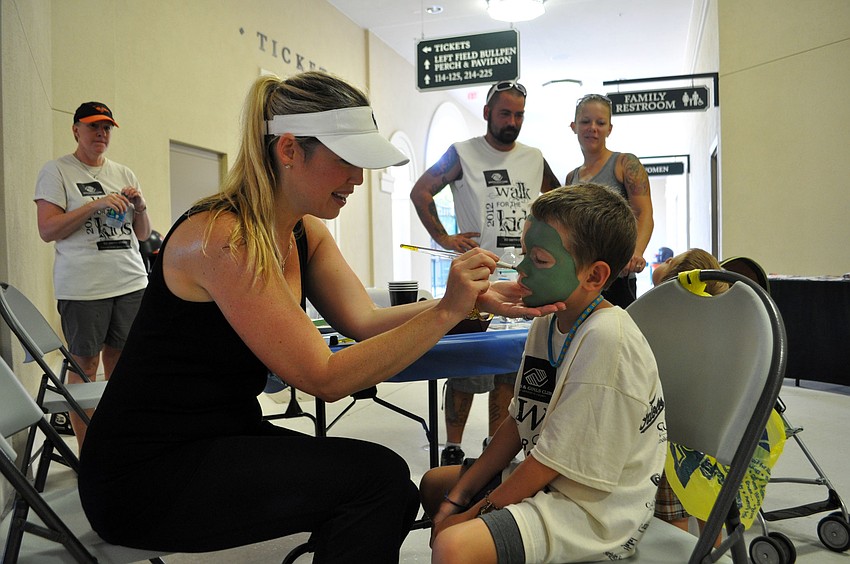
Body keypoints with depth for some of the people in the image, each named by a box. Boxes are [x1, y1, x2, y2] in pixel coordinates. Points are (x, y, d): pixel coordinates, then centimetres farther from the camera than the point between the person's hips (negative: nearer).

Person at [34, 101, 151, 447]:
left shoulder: (124, 174, 15)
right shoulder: (56, 171, 1)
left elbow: (143, 234, 16)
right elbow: (47, 230, -8)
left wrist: (140, 206, -4)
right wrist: (95, 204, -15)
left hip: (131, 282, 5)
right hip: (83, 287, -4)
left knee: (120, 360, 9)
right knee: (84, 364, 2)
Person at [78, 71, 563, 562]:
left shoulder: (306, 232, 3)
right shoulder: (225, 239, -25)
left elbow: (364, 321, -5)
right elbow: (326, 377, -26)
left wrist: (474, 299, -16)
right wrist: (447, 311, -29)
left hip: (224, 438, 8)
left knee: (394, 500, 1)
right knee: (377, 476, -17)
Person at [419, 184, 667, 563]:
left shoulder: (607, 340, -26)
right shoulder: (546, 325, 3)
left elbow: (555, 458, -22)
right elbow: (519, 422, 8)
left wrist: (478, 512, -12)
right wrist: (458, 496, 4)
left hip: (595, 509, -9)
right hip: (546, 482, 9)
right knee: (434, 484, 22)